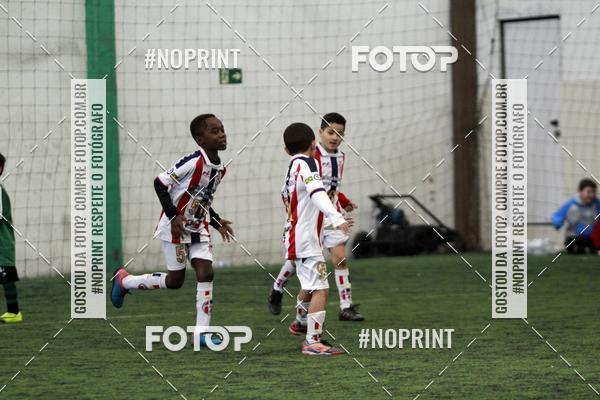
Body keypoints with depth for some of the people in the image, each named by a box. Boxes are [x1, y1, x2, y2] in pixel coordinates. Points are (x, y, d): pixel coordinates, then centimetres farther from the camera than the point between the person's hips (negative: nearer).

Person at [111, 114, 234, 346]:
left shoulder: (219, 169, 4)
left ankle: (201, 331, -3)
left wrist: (217, 222, 8)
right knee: (176, 279, -1)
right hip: (175, 228, -7)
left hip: (198, 229, 7)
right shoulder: (193, 162, -21)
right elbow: (160, 183, -19)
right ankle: (124, 281, 21)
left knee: (206, 273, -6)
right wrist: (173, 216, -23)